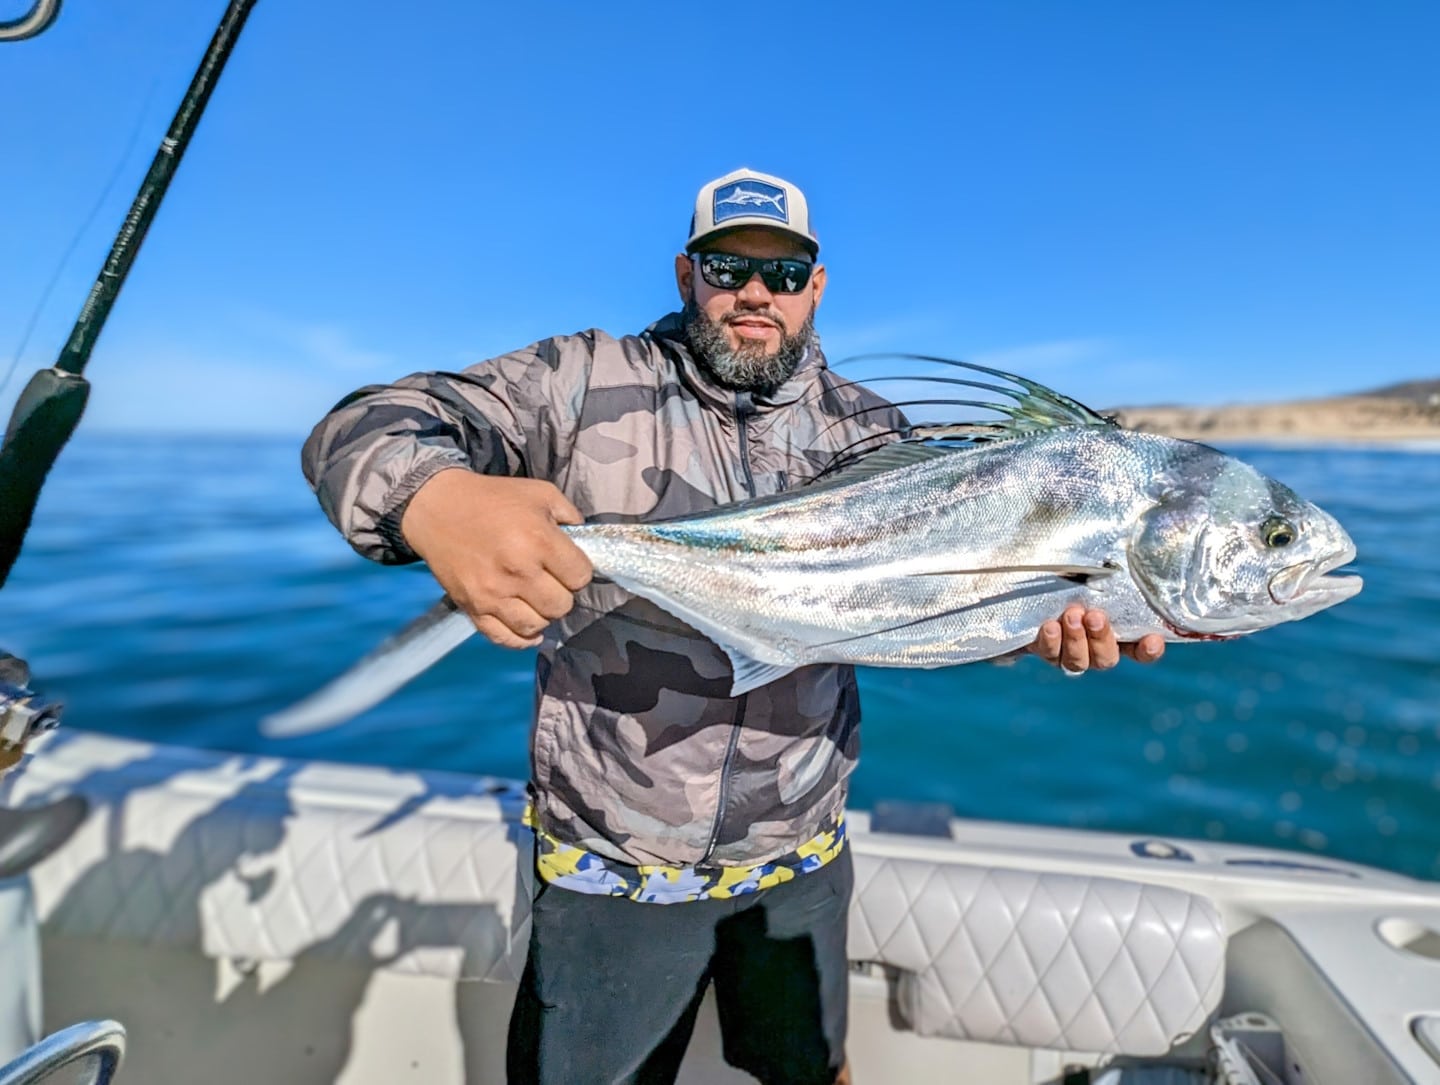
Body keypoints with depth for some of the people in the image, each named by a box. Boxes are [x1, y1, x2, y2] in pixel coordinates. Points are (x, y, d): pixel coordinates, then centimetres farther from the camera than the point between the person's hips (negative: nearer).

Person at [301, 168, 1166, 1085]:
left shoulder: (871, 432, 0)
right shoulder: (586, 382, -11)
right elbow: (365, 427, -17)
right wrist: (437, 500, -41)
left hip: (800, 860, 4)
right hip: (608, 868, -2)